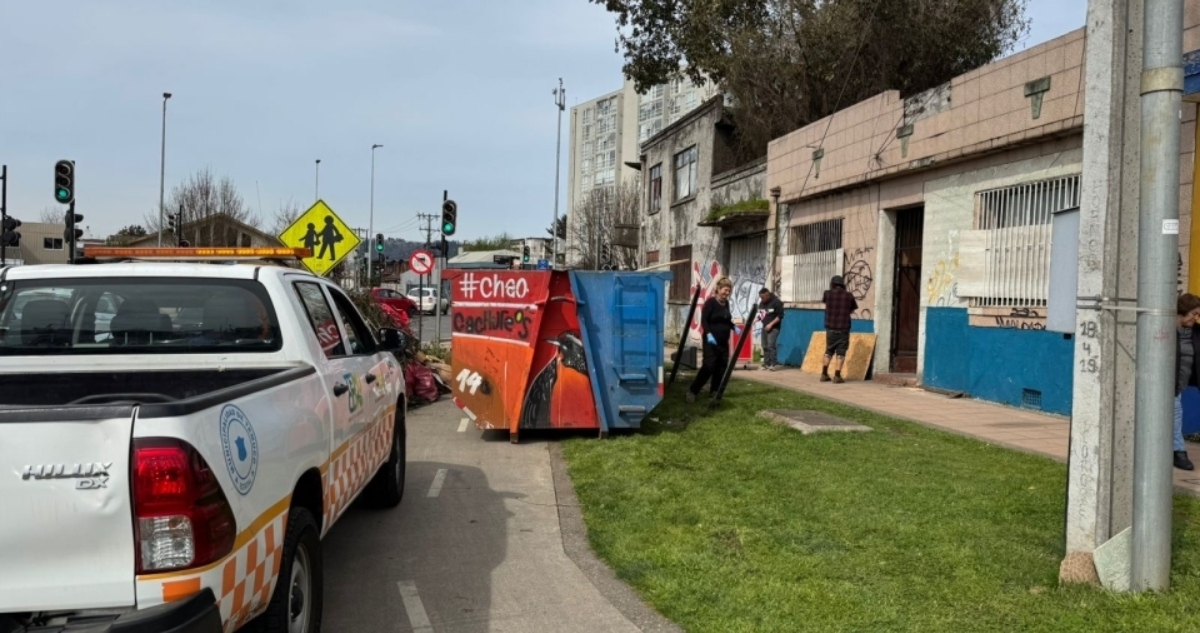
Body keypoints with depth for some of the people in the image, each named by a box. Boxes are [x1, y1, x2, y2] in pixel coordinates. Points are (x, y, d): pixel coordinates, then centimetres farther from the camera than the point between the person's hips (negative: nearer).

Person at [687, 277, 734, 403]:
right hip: (711, 341, -8)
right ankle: (692, 390, -6)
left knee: (722, 367, 7)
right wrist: (708, 334, -28)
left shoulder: (726, 303, 11)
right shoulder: (710, 302, -11)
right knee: (709, 366, -13)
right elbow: (704, 320, -16)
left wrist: (734, 328, 9)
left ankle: (715, 391, 17)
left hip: (723, 341, 8)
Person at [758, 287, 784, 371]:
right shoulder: (762, 303, 9)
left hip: (774, 327, -7)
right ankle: (766, 363, 11)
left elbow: (780, 316, -13)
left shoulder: (776, 302, -11)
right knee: (765, 346, 6)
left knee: (771, 345, -16)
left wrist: (771, 324, -19)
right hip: (765, 327, 7)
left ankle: (773, 364, -14)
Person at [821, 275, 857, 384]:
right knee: (840, 352, 2)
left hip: (830, 328, 2)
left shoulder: (828, 294, -1)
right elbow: (852, 310, 11)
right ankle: (837, 375, -4)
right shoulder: (849, 296, -3)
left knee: (828, 351, 15)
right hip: (843, 328, -2)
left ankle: (824, 374, 14)